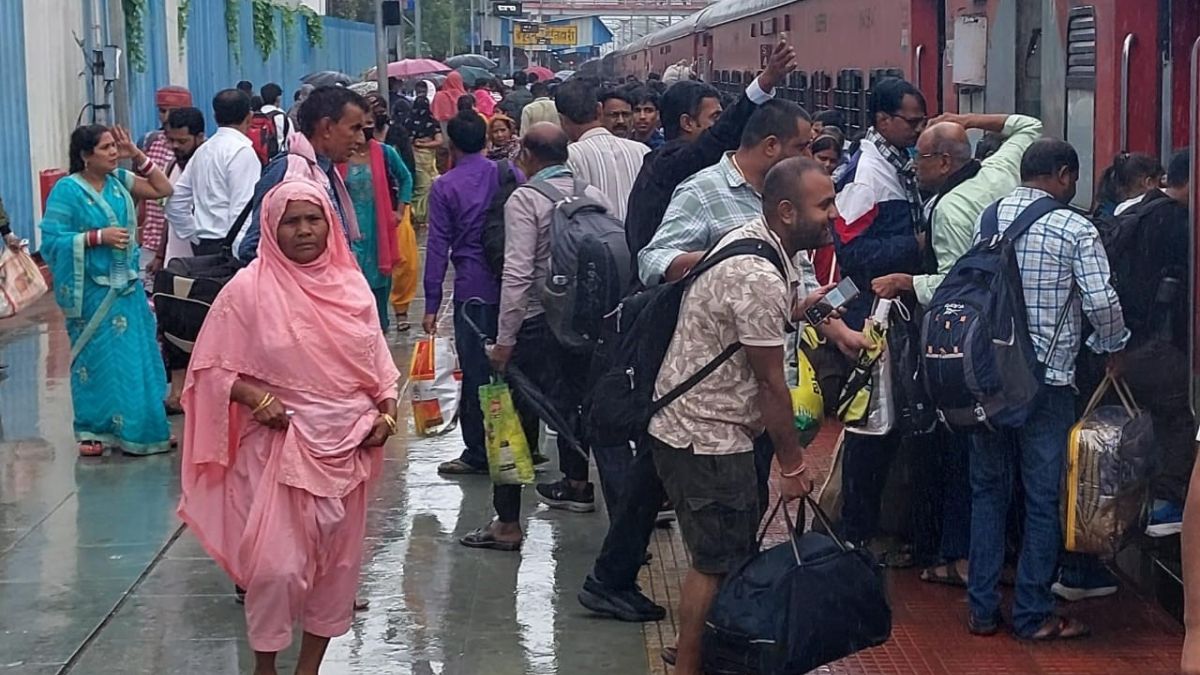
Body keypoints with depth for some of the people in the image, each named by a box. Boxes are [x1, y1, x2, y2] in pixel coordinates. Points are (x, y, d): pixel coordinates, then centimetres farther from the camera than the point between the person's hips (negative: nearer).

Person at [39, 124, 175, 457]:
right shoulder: (67, 190, -11)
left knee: (136, 357, 9)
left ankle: (138, 426, 21)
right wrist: (98, 236, -20)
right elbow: (52, 241, -14)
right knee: (98, 360, 2)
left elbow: (163, 189, 10)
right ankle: (93, 429, 15)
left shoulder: (118, 180, 6)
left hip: (128, 288, 6)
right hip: (93, 290, -6)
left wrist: (137, 156, 1)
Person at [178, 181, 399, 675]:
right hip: (278, 446, -4)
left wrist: (387, 411, -1)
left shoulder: (351, 285, 5)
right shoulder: (248, 289, -8)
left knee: (337, 560, 10)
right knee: (277, 564, -9)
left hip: (345, 446, 5)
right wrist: (257, 397, -18)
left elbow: (377, 361, 14)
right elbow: (213, 366, -4)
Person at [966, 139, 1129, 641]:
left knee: (988, 490, 13)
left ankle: (983, 609, 15)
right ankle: (1033, 615, 9)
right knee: (1043, 497, 5)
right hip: (1047, 380, -4)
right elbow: (1102, 304, -14)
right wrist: (1114, 345, 5)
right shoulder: (1075, 231, -10)